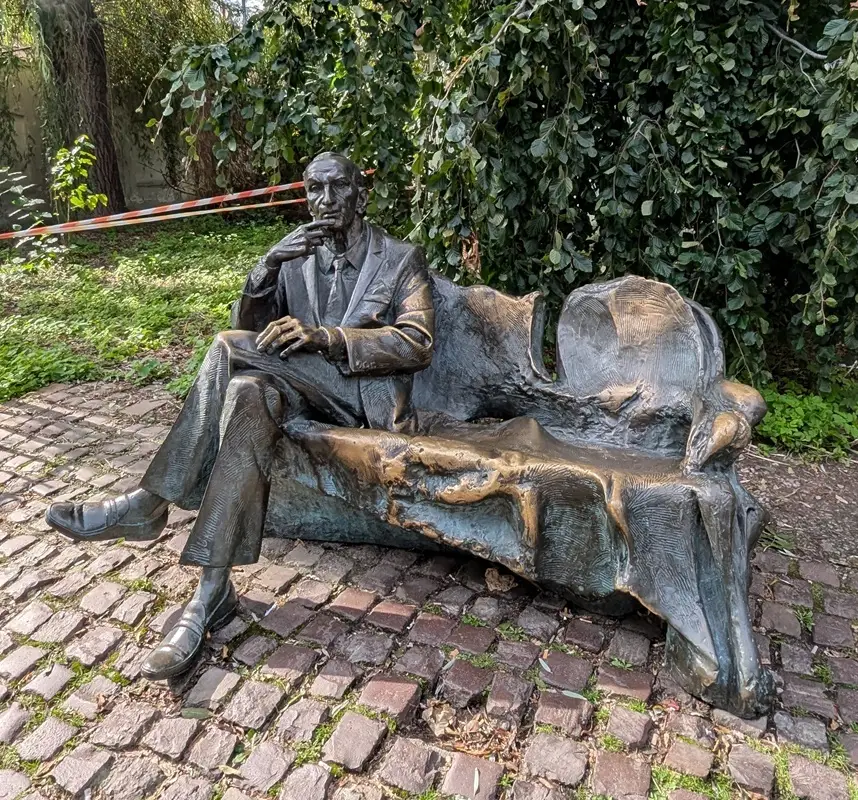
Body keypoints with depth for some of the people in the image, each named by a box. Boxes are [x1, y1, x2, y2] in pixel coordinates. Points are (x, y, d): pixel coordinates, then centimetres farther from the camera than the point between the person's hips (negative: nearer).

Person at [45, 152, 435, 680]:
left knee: (232, 349, -26)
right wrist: (268, 268, -11)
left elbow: (418, 344, -11)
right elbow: (249, 324, 8)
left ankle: (149, 503, -20)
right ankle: (212, 593, -33)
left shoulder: (402, 259, 4)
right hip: (302, 390, 4)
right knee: (249, 395, -32)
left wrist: (325, 337, -22)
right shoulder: (296, 257, 16)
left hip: (366, 397, -4)